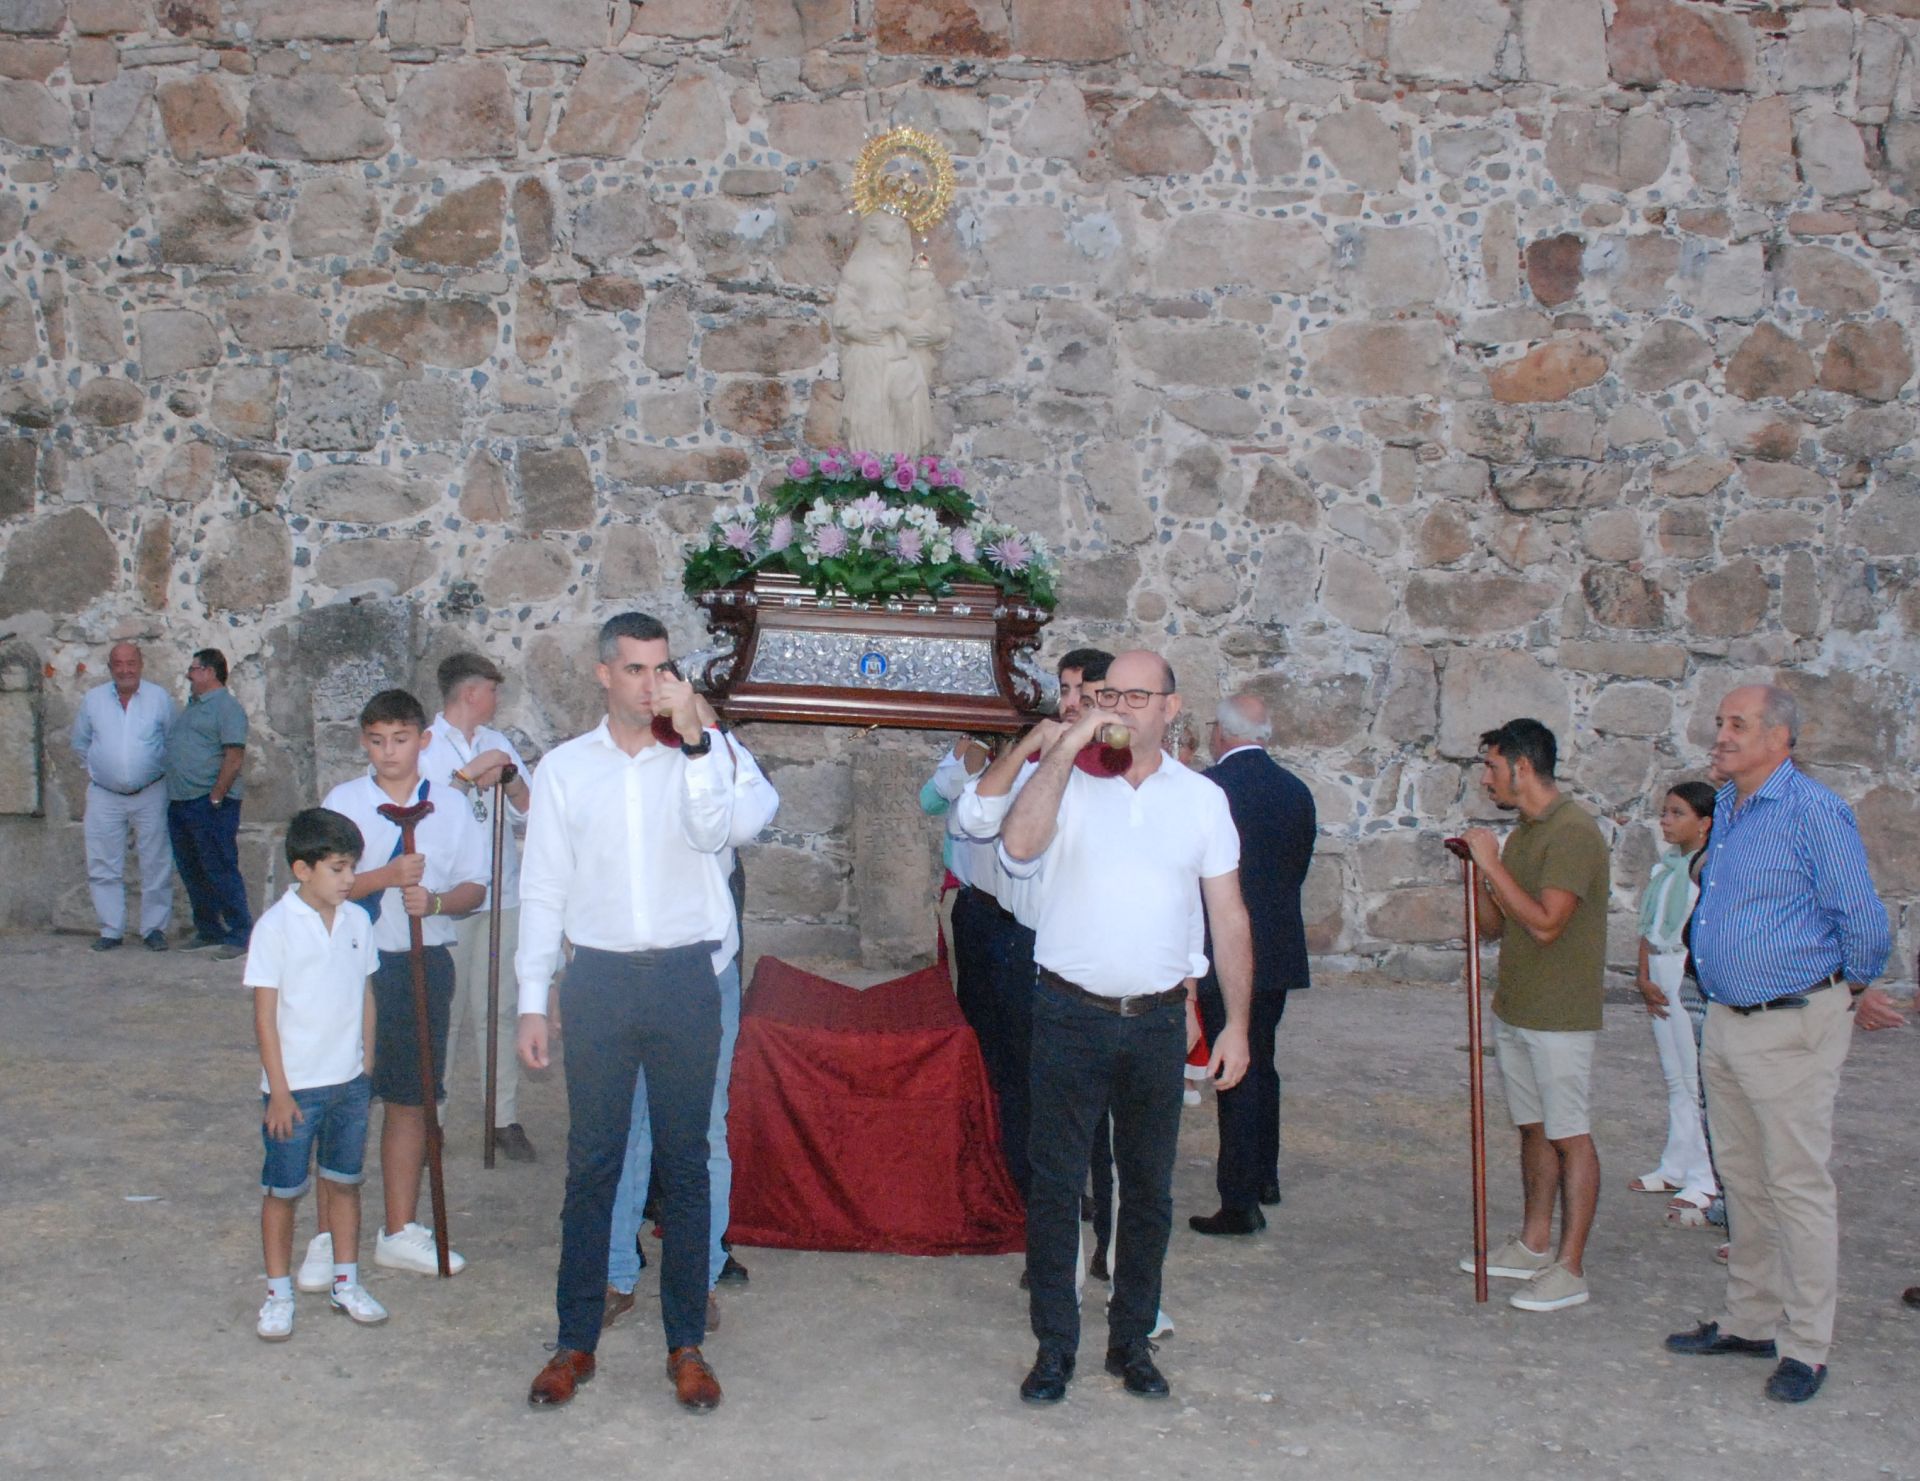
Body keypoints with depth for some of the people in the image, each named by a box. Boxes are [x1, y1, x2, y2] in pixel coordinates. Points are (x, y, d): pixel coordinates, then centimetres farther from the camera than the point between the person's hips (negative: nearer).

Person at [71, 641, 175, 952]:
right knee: (104, 867, 3)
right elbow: (80, 742, 18)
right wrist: (94, 769, 12)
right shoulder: (93, 700, 4)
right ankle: (110, 929, 12)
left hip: (150, 794, -1)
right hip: (104, 795, 1)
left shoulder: (159, 698, -1)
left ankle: (154, 928, 11)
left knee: (156, 865, 1)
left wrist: (159, 770, 4)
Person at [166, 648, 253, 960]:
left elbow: (235, 757, -17)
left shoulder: (227, 707, -10)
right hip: (180, 803, 9)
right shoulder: (193, 705, 18)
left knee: (220, 871, -7)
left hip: (211, 804, -9)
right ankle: (208, 931, 23)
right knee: (192, 872, 13)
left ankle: (239, 936, -2)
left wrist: (215, 797, -19)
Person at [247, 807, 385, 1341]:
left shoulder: (357, 921, 2)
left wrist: (366, 1067, 11)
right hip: (295, 1087, -4)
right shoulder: (276, 927, -13)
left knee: (345, 1181, 14)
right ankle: (279, 1293, 20)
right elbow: (265, 1015, -11)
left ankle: (345, 1283, 28)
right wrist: (278, 1091, -12)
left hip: (350, 1081, 5)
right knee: (282, 1191, 7)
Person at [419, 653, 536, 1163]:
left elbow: (528, 811, 10)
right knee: (440, 1012, -1)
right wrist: (470, 775, -13)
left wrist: (510, 780, -8)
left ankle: (505, 1118, 10)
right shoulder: (424, 746, -1)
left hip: (501, 895, 4)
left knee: (500, 1010, 5)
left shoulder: (498, 743, 14)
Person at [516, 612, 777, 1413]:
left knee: (685, 1165, 6)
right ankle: (576, 1341, 17)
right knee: (591, 1165, 5)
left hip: (686, 977, 0)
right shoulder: (564, 768, 5)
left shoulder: (703, 756, 3)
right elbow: (543, 888, 6)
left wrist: (693, 741, -22)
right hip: (600, 979, 1)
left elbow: (713, 832, -15)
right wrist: (532, 1002, 3)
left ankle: (686, 1343, 16)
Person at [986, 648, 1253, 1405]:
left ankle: (1131, 1342, 26)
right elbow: (1018, 843, -24)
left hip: (1157, 1021, 2)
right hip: (1071, 1015, -2)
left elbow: (1228, 916, 7)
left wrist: (1236, 1024, 3)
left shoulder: (1202, 797, 5)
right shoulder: (1066, 781, -2)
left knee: (1148, 1189, 11)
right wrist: (1065, 746, -21)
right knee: (1055, 1185, 3)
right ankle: (1054, 1347, 15)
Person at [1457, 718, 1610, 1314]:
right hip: (1514, 1008, 9)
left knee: (1569, 1136, -3)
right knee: (1534, 1128, 15)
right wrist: (1480, 868, 0)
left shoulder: (1573, 830, -16)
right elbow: (1494, 926, 15)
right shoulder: (1522, 831, 13)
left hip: (1560, 1014, -9)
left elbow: (1545, 924, -24)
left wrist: (1493, 864, -18)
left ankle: (1570, 1267, 1)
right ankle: (1534, 1245, 25)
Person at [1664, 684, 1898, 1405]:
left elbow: (1864, 920, -14)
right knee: (1742, 1178, 16)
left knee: (1798, 1185, -2)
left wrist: (1854, 992, 4)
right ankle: (1749, 1320, 27)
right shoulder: (1727, 807, 11)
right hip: (1725, 1021, 9)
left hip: (1792, 1027, -9)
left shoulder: (1813, 810, -16)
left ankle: (1807, 1346, 8)